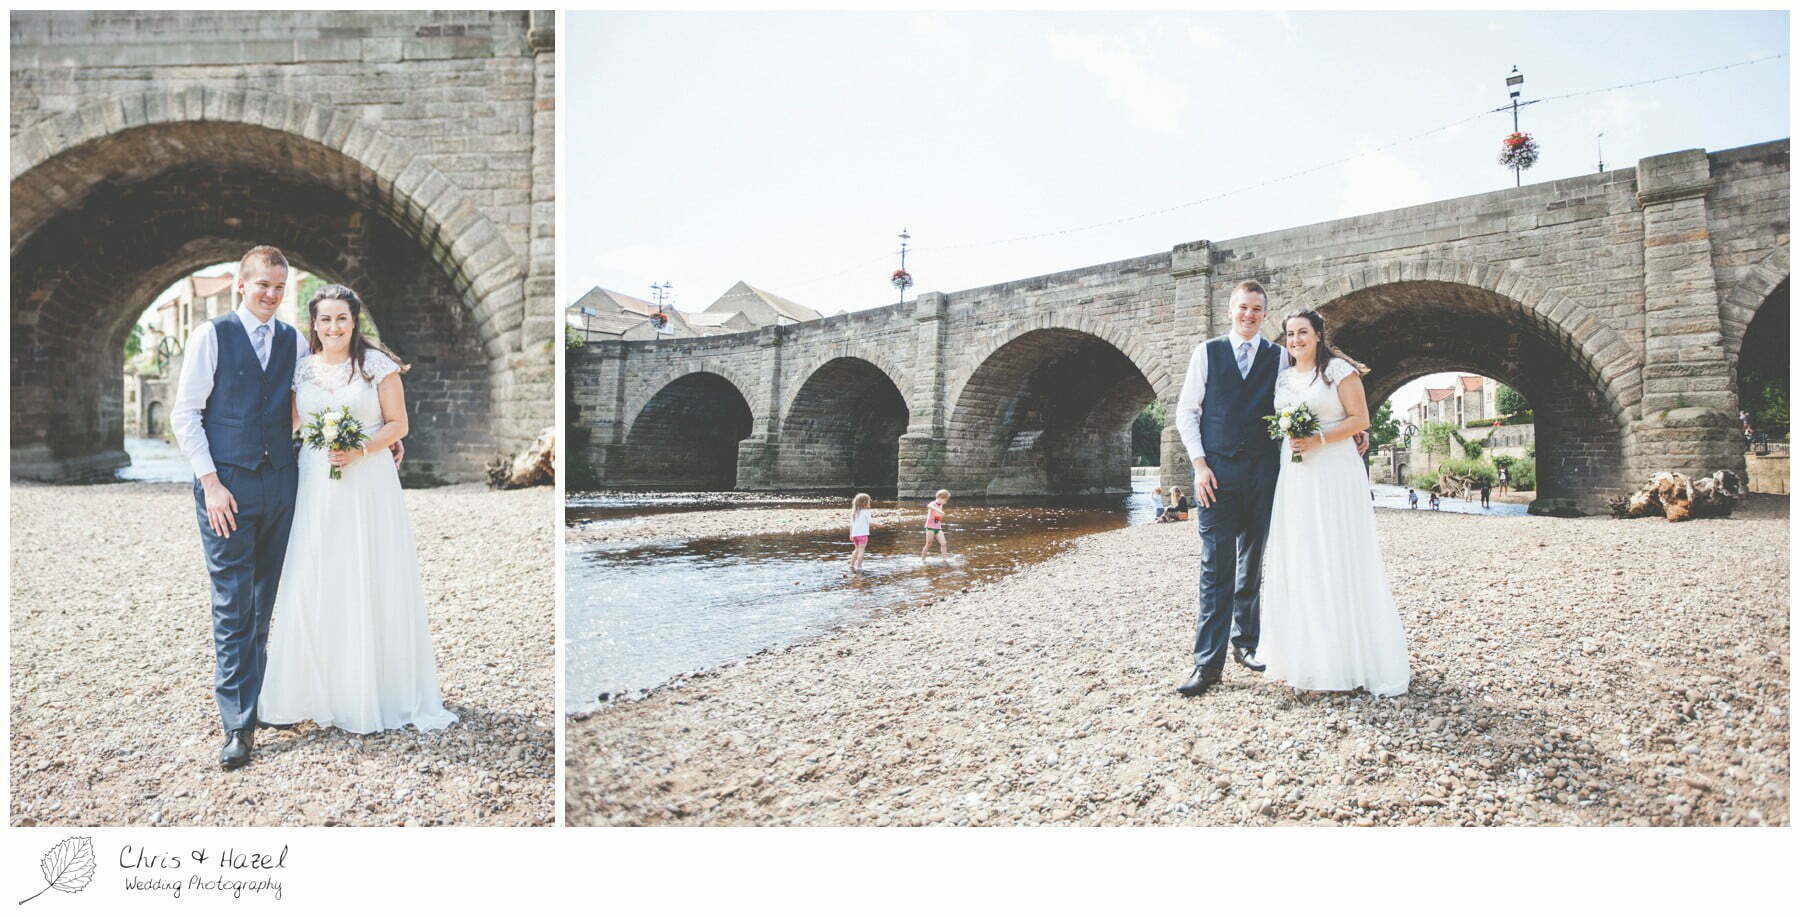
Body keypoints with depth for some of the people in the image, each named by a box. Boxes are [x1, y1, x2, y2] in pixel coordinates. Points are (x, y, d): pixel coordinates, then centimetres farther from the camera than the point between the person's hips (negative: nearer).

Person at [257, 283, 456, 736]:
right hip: (315, 488, 3)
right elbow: (294, 428, 16)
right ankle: (319, 690, 14)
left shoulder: (377, 365, 0)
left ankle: (374, 692, 12)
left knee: (369, 584, 1)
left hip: (368, 486, -3)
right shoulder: (302, 370, 10)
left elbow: (398, 423, -2)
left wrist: (360, 450, -15)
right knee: (313, 587, 2)